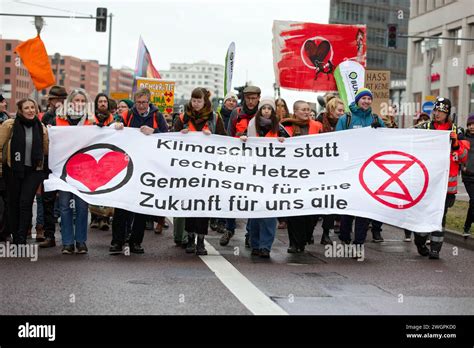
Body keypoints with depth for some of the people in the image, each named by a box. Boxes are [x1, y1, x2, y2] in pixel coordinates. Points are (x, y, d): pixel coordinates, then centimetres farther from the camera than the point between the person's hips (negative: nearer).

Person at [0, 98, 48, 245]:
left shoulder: (41, 127, 4)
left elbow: (46, 150, 8)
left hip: (34, 170, 0)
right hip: (13, 169, 0)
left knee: (26, 202, -11)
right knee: (13, 203, 8)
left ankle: (22, 239, -8)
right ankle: (15, 237, 22)